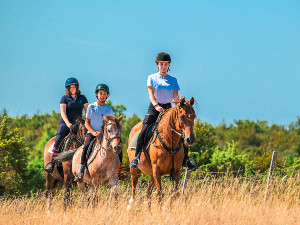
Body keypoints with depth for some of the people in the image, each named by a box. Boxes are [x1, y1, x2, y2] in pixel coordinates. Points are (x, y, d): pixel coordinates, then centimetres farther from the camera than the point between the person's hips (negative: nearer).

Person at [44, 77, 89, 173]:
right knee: (58, 141, -18)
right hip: (65, 123, -2)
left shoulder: (82, 98, 13)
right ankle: (52, 164, -16)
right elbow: (63, 112, -4)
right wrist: (68, 123, -19)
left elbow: (87, 111, 10)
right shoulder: (65, 98, 6)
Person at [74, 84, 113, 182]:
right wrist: (93, 132, -13)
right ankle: (81, 171, -29)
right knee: (86, 146, -29)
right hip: (91, 133, -2)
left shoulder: (109, 109, 10)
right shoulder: (91, 107, 7)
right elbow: (87, 123, 4)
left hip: (105, 134, 2)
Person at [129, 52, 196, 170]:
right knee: (143, 131, -20)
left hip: (168, 108, 2)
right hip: (154, 108, -2)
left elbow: (175, 96, 2)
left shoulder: (173, 80, 12)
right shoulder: (152, 78, 5)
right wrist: (156, 106, -26)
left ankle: (185, 158, 3)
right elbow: (151, 94, -8)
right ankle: (136, 157, -14)